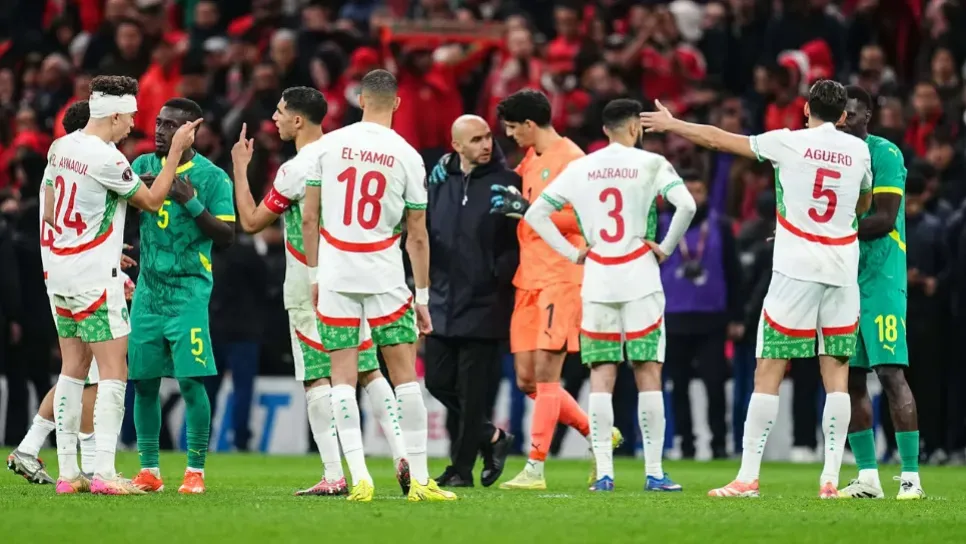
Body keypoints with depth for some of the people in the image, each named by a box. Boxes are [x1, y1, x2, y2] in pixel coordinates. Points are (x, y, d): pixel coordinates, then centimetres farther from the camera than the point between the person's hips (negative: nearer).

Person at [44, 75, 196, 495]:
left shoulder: (62, 147, 7)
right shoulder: (106, 158, -18)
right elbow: (152, 200, -6)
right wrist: (176, 151, 1)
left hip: (60, 272, 8)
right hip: (94, 279, -8)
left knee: (73, 369, 11)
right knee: (113, 371, -5)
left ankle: (67, 472, 10)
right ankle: (104, 474, -11)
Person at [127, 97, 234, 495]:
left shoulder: (212, 177, -3)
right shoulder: (144, 165, 9)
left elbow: (227, 236, -6)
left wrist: (193, 204, -19)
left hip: (188, 291, -4)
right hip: (148, 289, 4)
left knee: (191, 380, -9)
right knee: (144, 381, 3)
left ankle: (196, 470, 0)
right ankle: (148, 470, 12)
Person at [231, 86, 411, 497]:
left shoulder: (295, 170, -14)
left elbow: (251, 221, -6)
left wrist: (239, 169, 4)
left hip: (309, 289, -6)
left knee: (317, 378, -2)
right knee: (368, 371, 9)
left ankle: (333, 475, -5)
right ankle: (402, 457, 0)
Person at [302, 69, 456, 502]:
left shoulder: (329, 145, 0)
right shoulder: (407, 157, -2)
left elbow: (309, 219, 3)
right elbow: (417, 236, 2)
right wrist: (422, 296, 9)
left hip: (335, 273, 1)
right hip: (384, 278, -1)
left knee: (343, 374, 2)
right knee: (404, 373, 5)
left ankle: (359, 477, -7)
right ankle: (419, 479, 4)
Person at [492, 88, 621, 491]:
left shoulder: (570, 158, -10)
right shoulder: (530, 160, 16)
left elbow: (581, 217, -17)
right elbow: (509, 184, 34)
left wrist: (528, 209, -20)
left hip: (560, 280, -9)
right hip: (528, 280, 9)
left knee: (545, 371, -10)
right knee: (526, 378, 7)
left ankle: (535, 469, -9)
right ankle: (597, 434, 21)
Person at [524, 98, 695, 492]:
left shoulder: (579, 169, 7)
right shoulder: (650, 164, -3)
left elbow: (535, 213, 8)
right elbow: (686, 205, -16)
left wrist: (571, 253, 9)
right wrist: (666, 248, -4)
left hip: (597, 284, 3)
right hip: (640, 282, -3)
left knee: (601, 377, 4)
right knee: (648, 374, 1)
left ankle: (603, 472, -1)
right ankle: (654, 472, -1)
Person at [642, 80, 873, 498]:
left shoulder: (789, 142, -2)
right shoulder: (859, 150, 7)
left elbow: (719, 139, 6)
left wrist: (671, 124, 18)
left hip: (795, 271, -3)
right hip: (843, 271, 3)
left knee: (768, 372, -2)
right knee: (836, 373, 5)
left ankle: (748, 476, -5)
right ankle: (830, 478, 0)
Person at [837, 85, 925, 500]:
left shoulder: (883, 154, -7)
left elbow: (884, 219, -15)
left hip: (880, 278, -7)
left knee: (891, 373, -11)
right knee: (850, 379, 4)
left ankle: (911, 476, -10)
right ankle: (867, 477, 9)